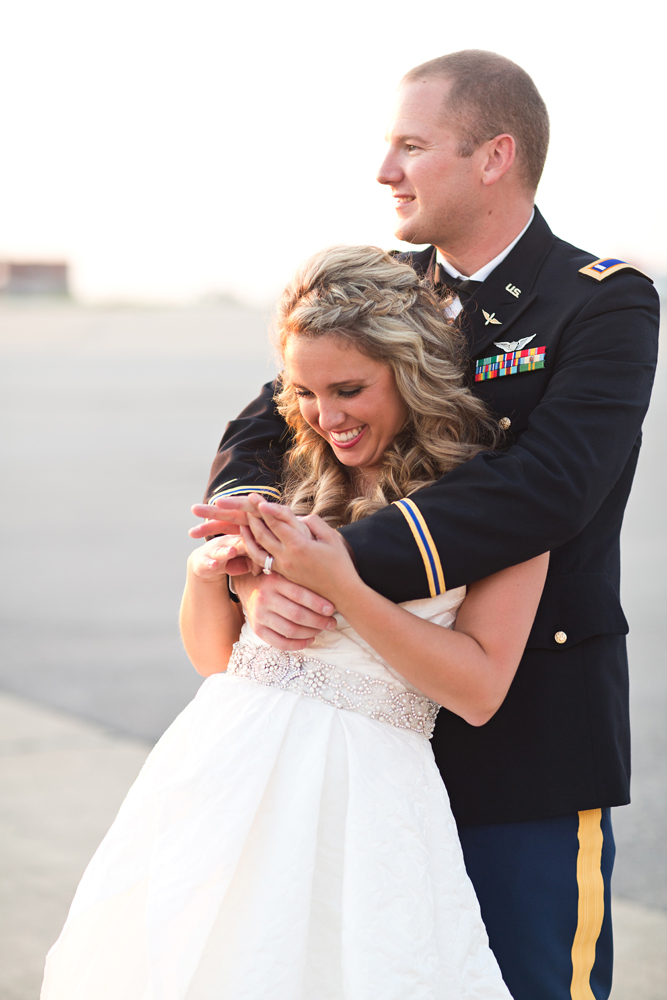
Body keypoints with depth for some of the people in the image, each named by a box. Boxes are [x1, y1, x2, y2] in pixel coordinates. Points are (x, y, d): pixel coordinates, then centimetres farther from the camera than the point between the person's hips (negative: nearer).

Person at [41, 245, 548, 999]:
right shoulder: (295, 471, 11)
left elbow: (479, 690, -9)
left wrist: (340, 584, -13)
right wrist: (204, 576, -6)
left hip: (361, 788, -4)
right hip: (221, 761, 4)